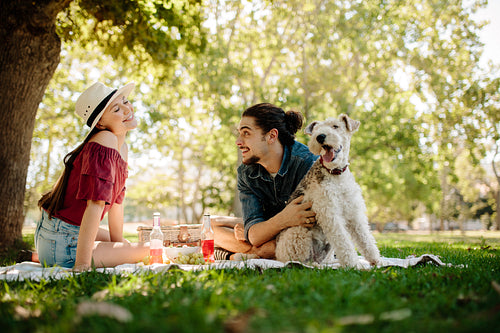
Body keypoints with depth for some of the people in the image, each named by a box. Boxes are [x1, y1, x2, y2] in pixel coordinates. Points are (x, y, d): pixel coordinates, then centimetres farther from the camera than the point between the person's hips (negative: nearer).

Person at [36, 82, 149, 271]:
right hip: (62, 242, -10)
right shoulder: (106, 141, -22)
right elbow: (95, 204, -28)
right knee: (146, 250, -7)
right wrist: (82, 264, -31)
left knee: (123, 246, 33)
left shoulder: (122, 148, 7)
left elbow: (116, 201, 14)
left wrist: (119, 244, 18)